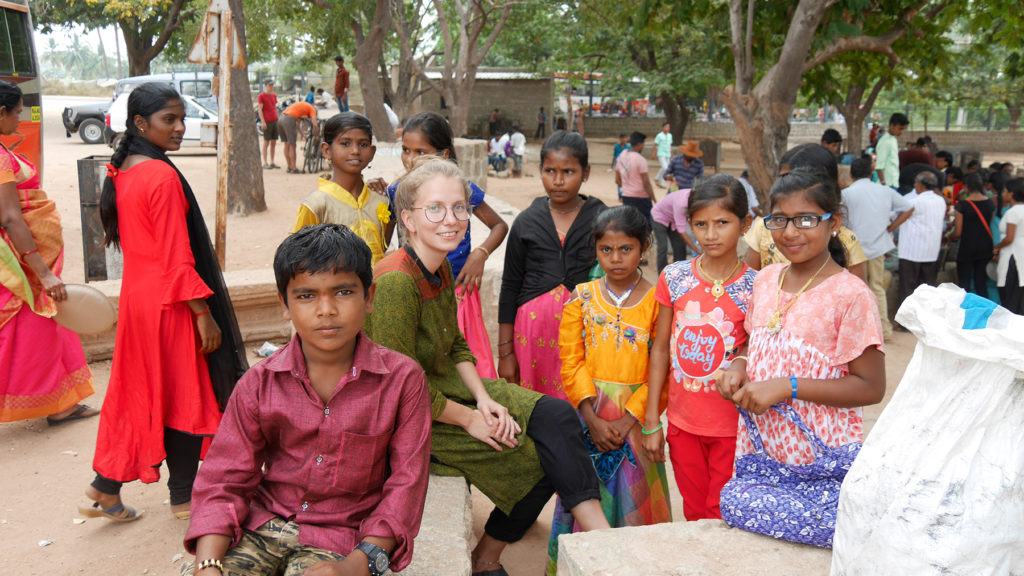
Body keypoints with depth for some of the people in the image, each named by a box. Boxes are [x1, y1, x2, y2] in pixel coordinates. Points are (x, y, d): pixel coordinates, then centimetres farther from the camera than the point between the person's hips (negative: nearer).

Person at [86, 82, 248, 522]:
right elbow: (177, 258, -21)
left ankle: (107, 486, 25)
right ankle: (183, 496, 20)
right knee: (185, 395, 6)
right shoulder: (163, 177, -20)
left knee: (139, 391, 18)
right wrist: (204, 313, -16)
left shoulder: (121, 170, 9)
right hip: (170, 303, -9)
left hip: (136, 295, 9)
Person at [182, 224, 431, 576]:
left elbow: (406, 483, -6)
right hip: (262, 524, 3)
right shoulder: (259, 385, 0)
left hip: (339, 536, -3)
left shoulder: (402, 379, -7)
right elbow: (225, 481, -1)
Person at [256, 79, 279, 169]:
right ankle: (265, 163, 1)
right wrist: (263, 122, -14)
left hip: (275, 121, 6)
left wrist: (278, 119, 16)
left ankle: (272, 162, 12)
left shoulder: (274, 95, 16)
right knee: (266, 142, -3)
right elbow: (259, 109, -7)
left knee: (273, 143, 6)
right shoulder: (261, 96, -3)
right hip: (267, 123, -6)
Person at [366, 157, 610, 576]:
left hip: (449, 388, 8)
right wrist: (469, 419, -13)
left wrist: (484, 400, -4)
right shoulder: (396, 281, -25)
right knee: (539, 457, -11)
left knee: (556, 416, -9)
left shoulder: (442, 268, 4)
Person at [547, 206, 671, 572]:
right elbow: (571, 364, -1)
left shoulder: (656, 300, -2)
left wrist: (628, 419, -14)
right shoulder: (581, 298, 3)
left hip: (636, 416, -1)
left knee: (635, 497, 5)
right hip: (589, 414, 1)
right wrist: (593, 419, -11)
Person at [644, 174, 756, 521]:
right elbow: (661, 348, 3)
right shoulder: (674, 278, -3)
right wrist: (651, 422, 3)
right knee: (694, 516, 17)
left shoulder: (755, 287, -10)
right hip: (683, 423, 3)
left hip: (732, 426, -3)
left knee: (723, 519, 6)